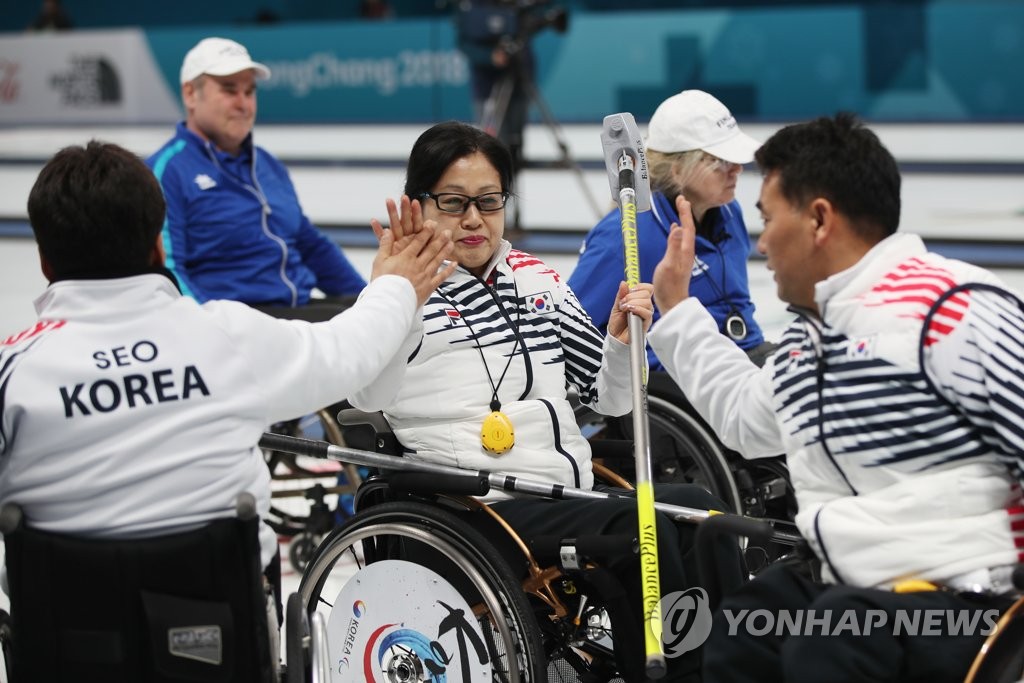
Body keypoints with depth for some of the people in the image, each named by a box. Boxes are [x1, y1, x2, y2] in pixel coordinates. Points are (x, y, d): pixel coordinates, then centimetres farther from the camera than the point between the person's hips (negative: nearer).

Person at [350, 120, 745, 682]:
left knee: (696, 507, -23)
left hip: (577, 496, 6)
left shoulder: (538, 281, 19)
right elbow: (369, 397, -18)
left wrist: (622, 340, -1)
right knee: (640, 525, -30)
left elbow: (608, 397, 20)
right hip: (484, 509, -5)